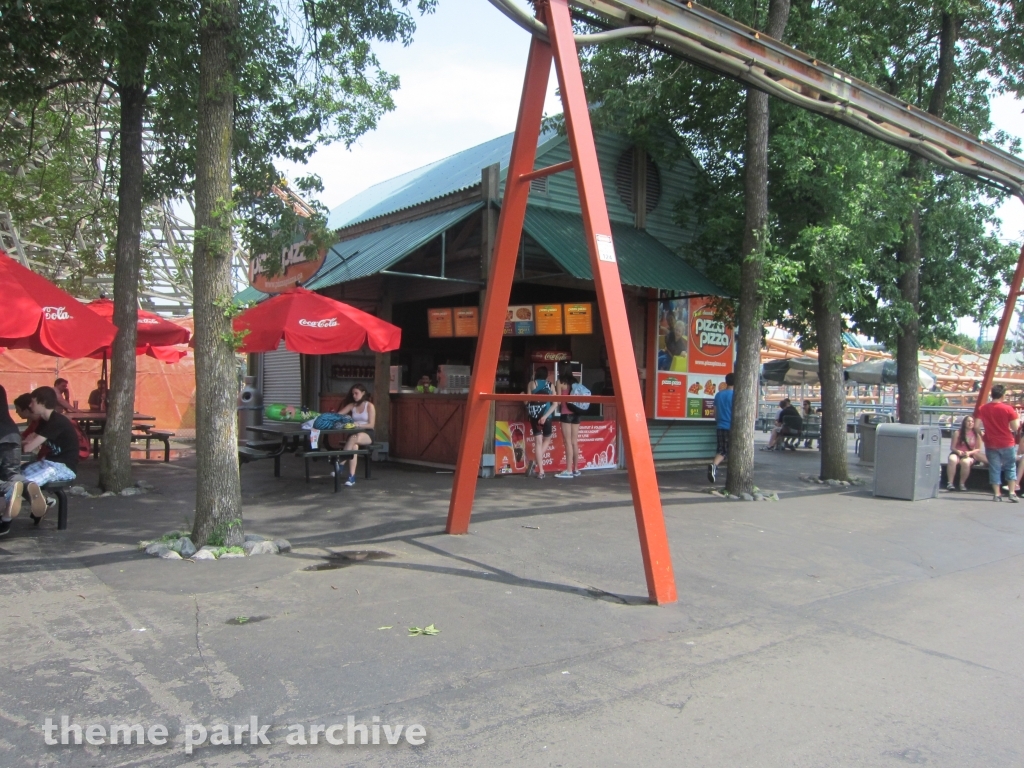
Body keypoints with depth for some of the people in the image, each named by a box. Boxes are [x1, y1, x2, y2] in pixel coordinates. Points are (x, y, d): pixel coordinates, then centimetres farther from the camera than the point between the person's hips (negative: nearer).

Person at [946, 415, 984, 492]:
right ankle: (950, 483, -35)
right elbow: (952, 447, 2)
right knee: (952, 459, -36)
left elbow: (978, 449, 4)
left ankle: (962, 483, -18)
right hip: (957, 454, 0)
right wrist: (958, 451, -18)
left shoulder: (976, 434, 4)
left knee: (966, 462, -37)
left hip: (969, 456, 0)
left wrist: (969, 452, -14)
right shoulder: (958, 433, 2)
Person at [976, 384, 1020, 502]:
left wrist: (981, 435, 13)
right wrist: (1017, 417, 8)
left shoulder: (982, 408, -3)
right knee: (1011, 468, 13)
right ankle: (1012, 492, 8)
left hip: (991, 444, 2)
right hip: (1007, 443, -2)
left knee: (994, 469, 8)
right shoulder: (1008, 408, -10)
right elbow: (1015, 428, -9)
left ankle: (996, 494, 8)